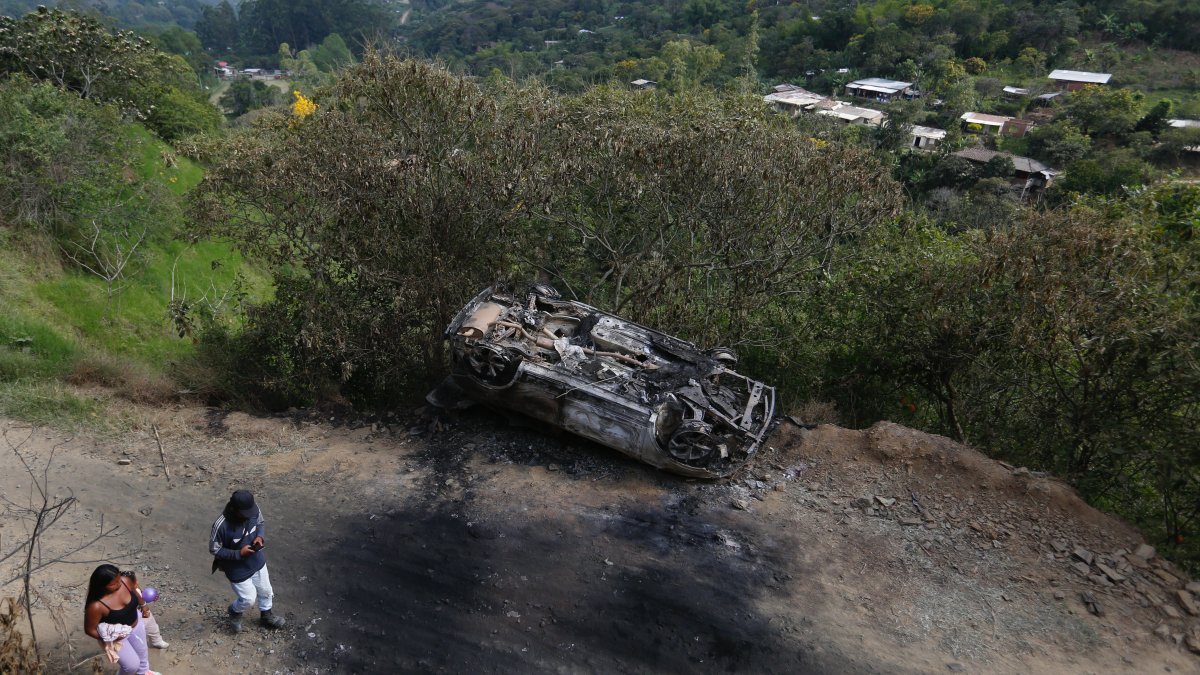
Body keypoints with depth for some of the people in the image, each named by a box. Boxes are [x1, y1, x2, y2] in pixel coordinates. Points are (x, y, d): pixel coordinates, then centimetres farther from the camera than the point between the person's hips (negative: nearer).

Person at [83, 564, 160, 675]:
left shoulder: (125, 581, -26)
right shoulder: (96, 606, -39)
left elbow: (135, 593, -1)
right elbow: (89, 630, -22)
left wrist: (143, 605, 13)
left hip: (135, 625, 5)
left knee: (142, 652, 28)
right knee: (133, 664, 8)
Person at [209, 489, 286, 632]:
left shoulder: (254, 509, -21)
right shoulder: (221, 526, -35)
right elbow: (214, 550, -20)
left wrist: (260, 536, -18)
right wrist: (239, 553, -28)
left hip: (257, 561, 5)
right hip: (237, 569, -5)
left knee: (265, 591, 24)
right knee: (248, 599, 12)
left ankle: (266, 615, 53)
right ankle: (235, 612, 47)